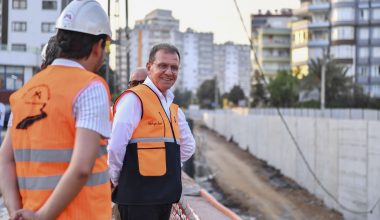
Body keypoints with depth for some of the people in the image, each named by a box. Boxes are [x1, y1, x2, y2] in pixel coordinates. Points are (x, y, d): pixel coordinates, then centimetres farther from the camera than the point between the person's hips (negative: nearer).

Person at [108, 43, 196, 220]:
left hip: (165, 195, 8)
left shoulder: (173, 107, 14)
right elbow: (115, 147, -17)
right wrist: (117, 181, -6)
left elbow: (188, 145, 26)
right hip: (138, 197, -8)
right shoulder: (134, 99, -12)